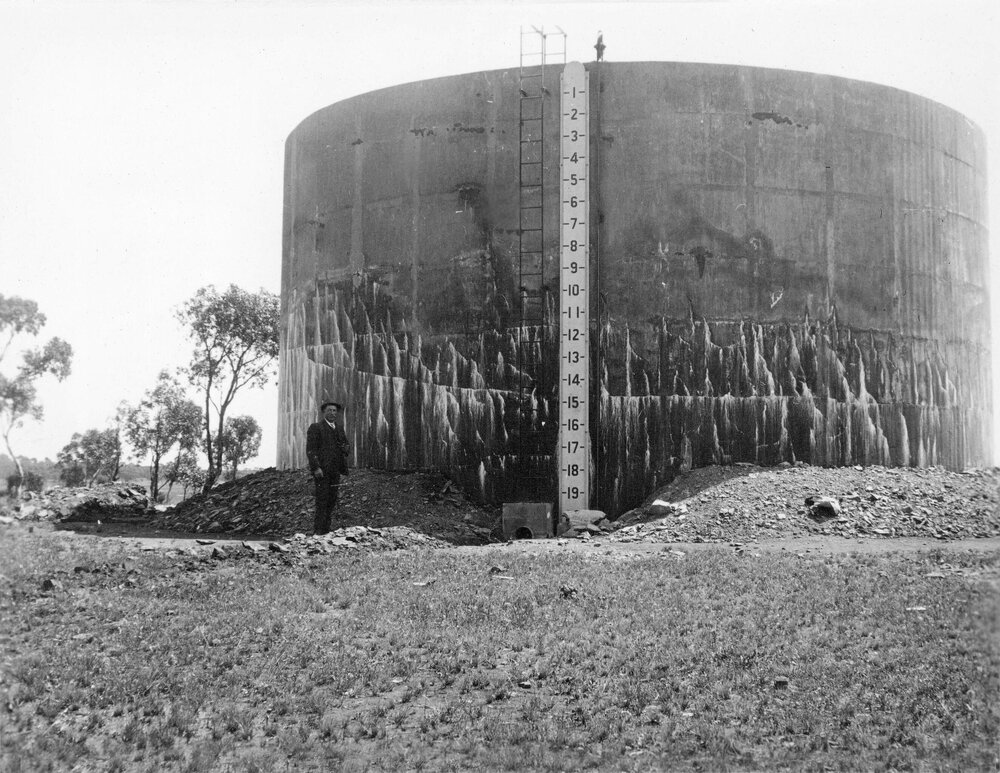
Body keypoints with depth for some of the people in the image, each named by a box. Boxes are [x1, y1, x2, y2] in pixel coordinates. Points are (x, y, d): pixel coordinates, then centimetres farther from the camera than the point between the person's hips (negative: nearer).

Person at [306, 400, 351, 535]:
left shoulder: (339, 429, 19)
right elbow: (310, 449, -8)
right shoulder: (315, 428, 0)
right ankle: (318, 531, -8)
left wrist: (346, 449, -3)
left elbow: (346, 447, 22)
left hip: (335, 471, 6)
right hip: (321, 470, -6)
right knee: (322, 500, -10)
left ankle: (326, 529, 8)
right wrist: (316, 467, -18)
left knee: (332, 500, 3)